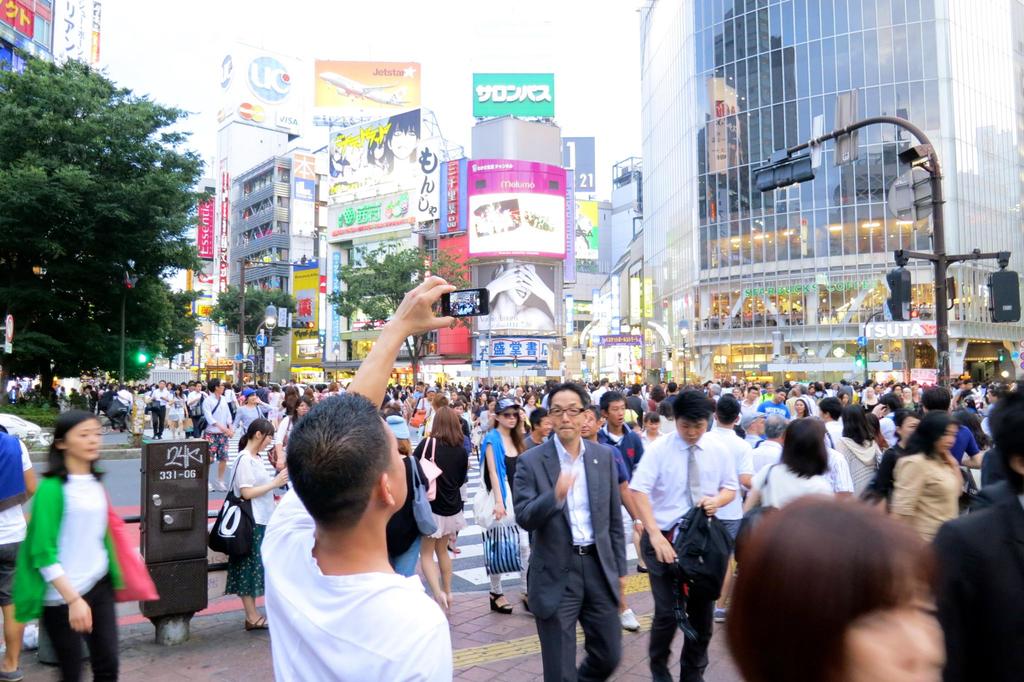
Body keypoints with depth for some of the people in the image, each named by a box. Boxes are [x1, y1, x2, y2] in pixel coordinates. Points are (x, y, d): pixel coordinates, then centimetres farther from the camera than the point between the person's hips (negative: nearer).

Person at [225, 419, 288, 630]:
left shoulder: (257, 458, 13)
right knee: (249, 569, -1)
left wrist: (279, 477, 7)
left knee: (256, 569, 12)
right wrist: (274, 483, -17)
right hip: (251, 522, -9)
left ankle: (252, 616, 18)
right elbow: (247, 492, -18)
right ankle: (252, 618, 7)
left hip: (262, 520, 9)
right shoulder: (244, 459, -14)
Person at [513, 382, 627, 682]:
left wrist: (619, 568, 10)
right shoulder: (531, 461, -9)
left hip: (599, 567, 3)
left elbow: (614, 518, 9)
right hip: (556, 575, -3)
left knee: (609, 657, 16)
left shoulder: (605, 456, 3)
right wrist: (555, 495, -33)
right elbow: (524, 518, -15)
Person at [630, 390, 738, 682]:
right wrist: (655, 534, -27)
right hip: (665, 538, -3)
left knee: (702, 612, 14)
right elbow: (639, 491, -17)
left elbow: (730, 488, 10)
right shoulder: (659, 449, -10)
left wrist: (718, 500, -14)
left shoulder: (719, 449, 0)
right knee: (667, 612, -3)